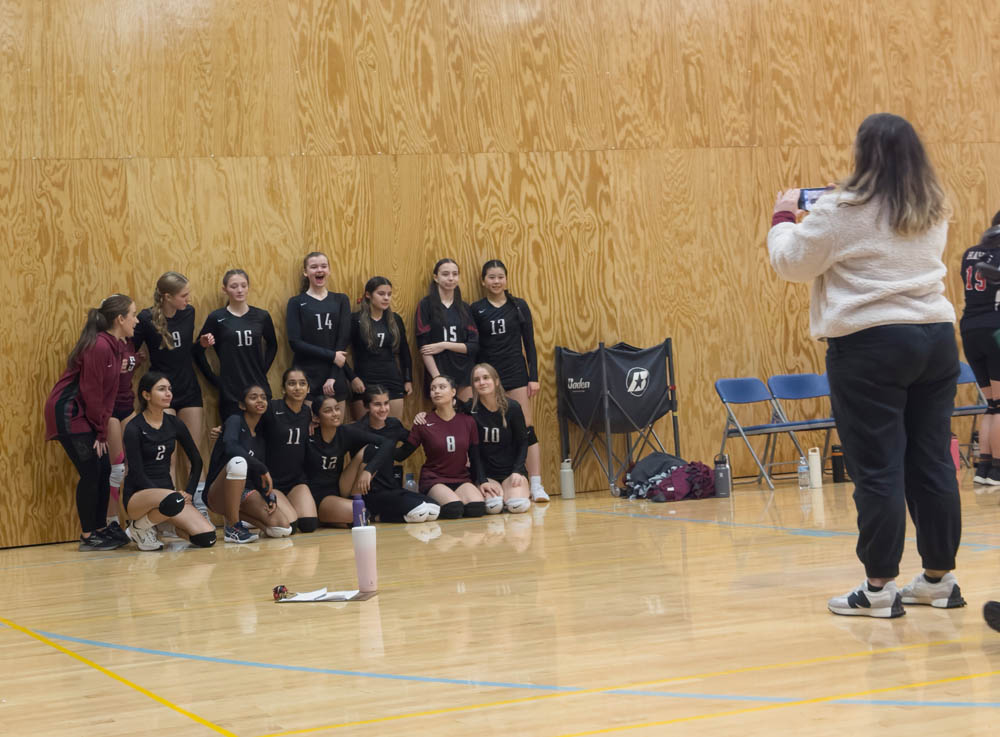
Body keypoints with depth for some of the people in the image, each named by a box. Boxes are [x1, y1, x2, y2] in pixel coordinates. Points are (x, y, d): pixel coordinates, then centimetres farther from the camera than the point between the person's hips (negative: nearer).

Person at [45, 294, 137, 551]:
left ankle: (100, 530, 17)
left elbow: (108, 392, 11)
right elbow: (91, 392, -19)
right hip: (67, 414, -9)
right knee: (91, 472, -7)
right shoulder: (99, 347, -21)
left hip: (83, 415, 9)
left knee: (104, 470, 9)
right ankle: (88, 537, 2)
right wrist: (100, 431, -12)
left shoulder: (114, 346, 8)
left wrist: (102, 430, 5)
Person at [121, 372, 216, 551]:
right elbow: (137, 474, -15)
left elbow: (197, 461, 16)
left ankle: (165, 520, 12)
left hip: (167, 490, 6)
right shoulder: (134, 428, -10)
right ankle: (140, 527, -10)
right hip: (138, 495, -6)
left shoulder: (174, 424, 6)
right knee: (172, 500, -42)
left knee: (207, 538, -17)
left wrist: (189, 492, 3)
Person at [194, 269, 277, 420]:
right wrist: (214, 379, 1)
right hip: (230, 392, -2)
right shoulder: (217, 318, 0)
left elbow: (272, 345, 22)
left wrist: (263, 370, 10)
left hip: (259, 389, 2)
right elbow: (198, 352, 5)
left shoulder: (261, 316, 7)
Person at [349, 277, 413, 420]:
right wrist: (352, 378, -11)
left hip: (392, 382, 3)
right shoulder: (356, 320, -4)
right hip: (364, 383, -3)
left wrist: (408, 380, 13)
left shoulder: (395, 320, 9)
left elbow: (404, 352, 16)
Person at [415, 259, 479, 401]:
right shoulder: (426, 305, 1)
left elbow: (474, 345, 3)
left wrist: (445, 345, -11)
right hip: (439, 373, -3)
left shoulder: (464, 308, 11)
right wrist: (437, 378, -14)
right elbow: (423, 345, -6)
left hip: (464, 374, 3)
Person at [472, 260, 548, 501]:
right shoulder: (476, 309, 3)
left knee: (526, 429, -5)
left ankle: (536, 486, -7)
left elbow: (529, 343, 6)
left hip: (516, 372, 0)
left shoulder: (519, 306, 5)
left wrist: (534, 377, 0)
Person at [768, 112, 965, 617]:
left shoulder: (843, 211, -10)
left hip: (869, 345, -6)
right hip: (936, 336, 6)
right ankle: (939, 579, 16)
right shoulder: (934, 211, 9)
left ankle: (880, 588, 0)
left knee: (877, 470, -3)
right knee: (933, 463, 10)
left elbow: (791, 262, -2)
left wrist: (784, 217, 16)